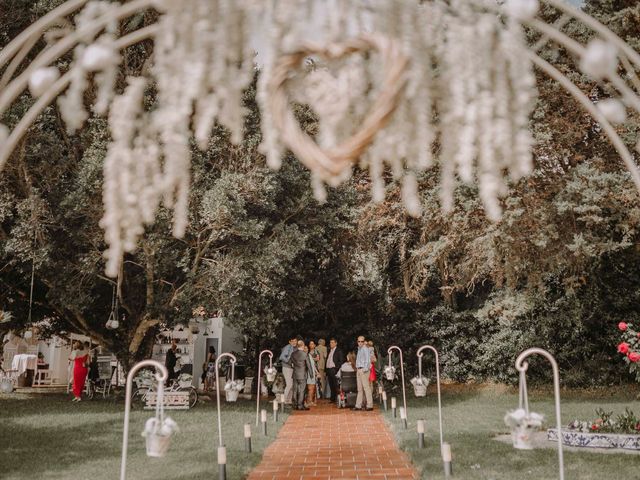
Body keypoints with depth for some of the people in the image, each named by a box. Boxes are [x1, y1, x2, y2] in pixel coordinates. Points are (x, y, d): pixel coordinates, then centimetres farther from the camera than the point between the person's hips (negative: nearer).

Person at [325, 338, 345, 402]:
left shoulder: (339, 351, -1)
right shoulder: (329, 351, 20)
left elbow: (341, 361, -7)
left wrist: (337, 368, -15)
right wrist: (326, 370, 11)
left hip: (334, 370, -6)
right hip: (329, 370, 6)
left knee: (335, 386, -8)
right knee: (331, 385, 7)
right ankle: (332, 399, 12)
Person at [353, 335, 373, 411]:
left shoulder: (365, 349, -8)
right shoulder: (359, 349, 18)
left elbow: (368, 360, -14)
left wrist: (365, 369, -18)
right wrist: (357, 369, 17)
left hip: (364, 370, -9)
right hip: (359, 370, 9)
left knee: (366, 387, -8)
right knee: (360, 388, 10)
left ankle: (370, 405, -6)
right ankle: (358, 405, 12)